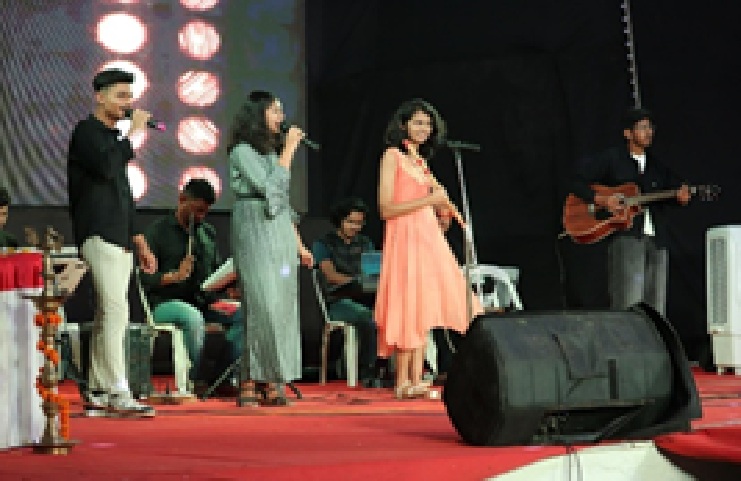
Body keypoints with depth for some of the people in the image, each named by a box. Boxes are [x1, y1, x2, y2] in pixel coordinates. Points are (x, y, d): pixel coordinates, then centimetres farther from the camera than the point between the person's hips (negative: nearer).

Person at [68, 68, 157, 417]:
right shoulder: (87, 130, -5)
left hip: (118, 237, 9)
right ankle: (118, 396, -21)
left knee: (107, 317, 8)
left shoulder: (114, 136, 22)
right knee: (115, 311, -17)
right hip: (98, 234, -9)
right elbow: (105, 166, -24)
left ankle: (98, 394, 10)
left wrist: (138, 239, 23)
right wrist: (132, 132, -14)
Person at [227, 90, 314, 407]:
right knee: (263, 308, -14)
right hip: (255, 234, -8)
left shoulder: (272, 152, 21)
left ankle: (272, 381, 2)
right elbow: (270, 186, -15)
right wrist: (289, 149, -10)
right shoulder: (242, 151, -4)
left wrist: (299, 245, 20)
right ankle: (250, 382, -12)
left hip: (281, 237, 8)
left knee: (283, 308, 1)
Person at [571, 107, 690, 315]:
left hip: (656, 240, 5)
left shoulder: (657, 164, 19)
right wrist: (601, 200, -12)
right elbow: (577, 182, 2)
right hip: (626, 237, -5)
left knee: (656, 306, 3)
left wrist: (680, 194, -5)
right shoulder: (610, 159, 5)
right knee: (629, 306, -14)